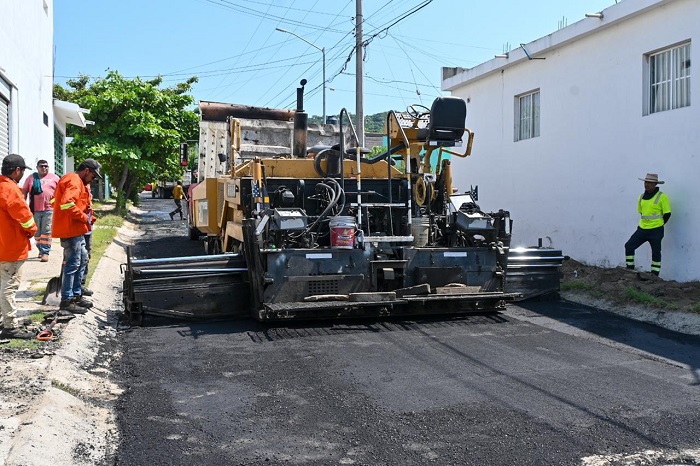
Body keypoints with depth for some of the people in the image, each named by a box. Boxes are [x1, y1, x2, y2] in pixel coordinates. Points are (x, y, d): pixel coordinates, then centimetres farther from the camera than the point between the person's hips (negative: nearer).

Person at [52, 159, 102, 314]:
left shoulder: (77, 181, 19)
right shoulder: (74, 181, -14)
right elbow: (67, 203, -28)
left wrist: (88, 218, 11)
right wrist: (84, 217, -19)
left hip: (76, 230, 11)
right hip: (71, 230, -11)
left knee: (82, 260, 18)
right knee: (73, 264, -6)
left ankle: (76, 295, 27)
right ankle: (66, 300, 1)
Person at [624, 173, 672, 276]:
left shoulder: (662, 197, -9)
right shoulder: (642, 197, 8)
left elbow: (667, 214, -5)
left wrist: (658, 224, 2)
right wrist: (646, 223, 12)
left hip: (656, 231, -6)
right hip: (642, 229, 6)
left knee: (656, 253, 4)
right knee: (629, 246, -2)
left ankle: (654, 276, 11)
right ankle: (630, 270, 8)